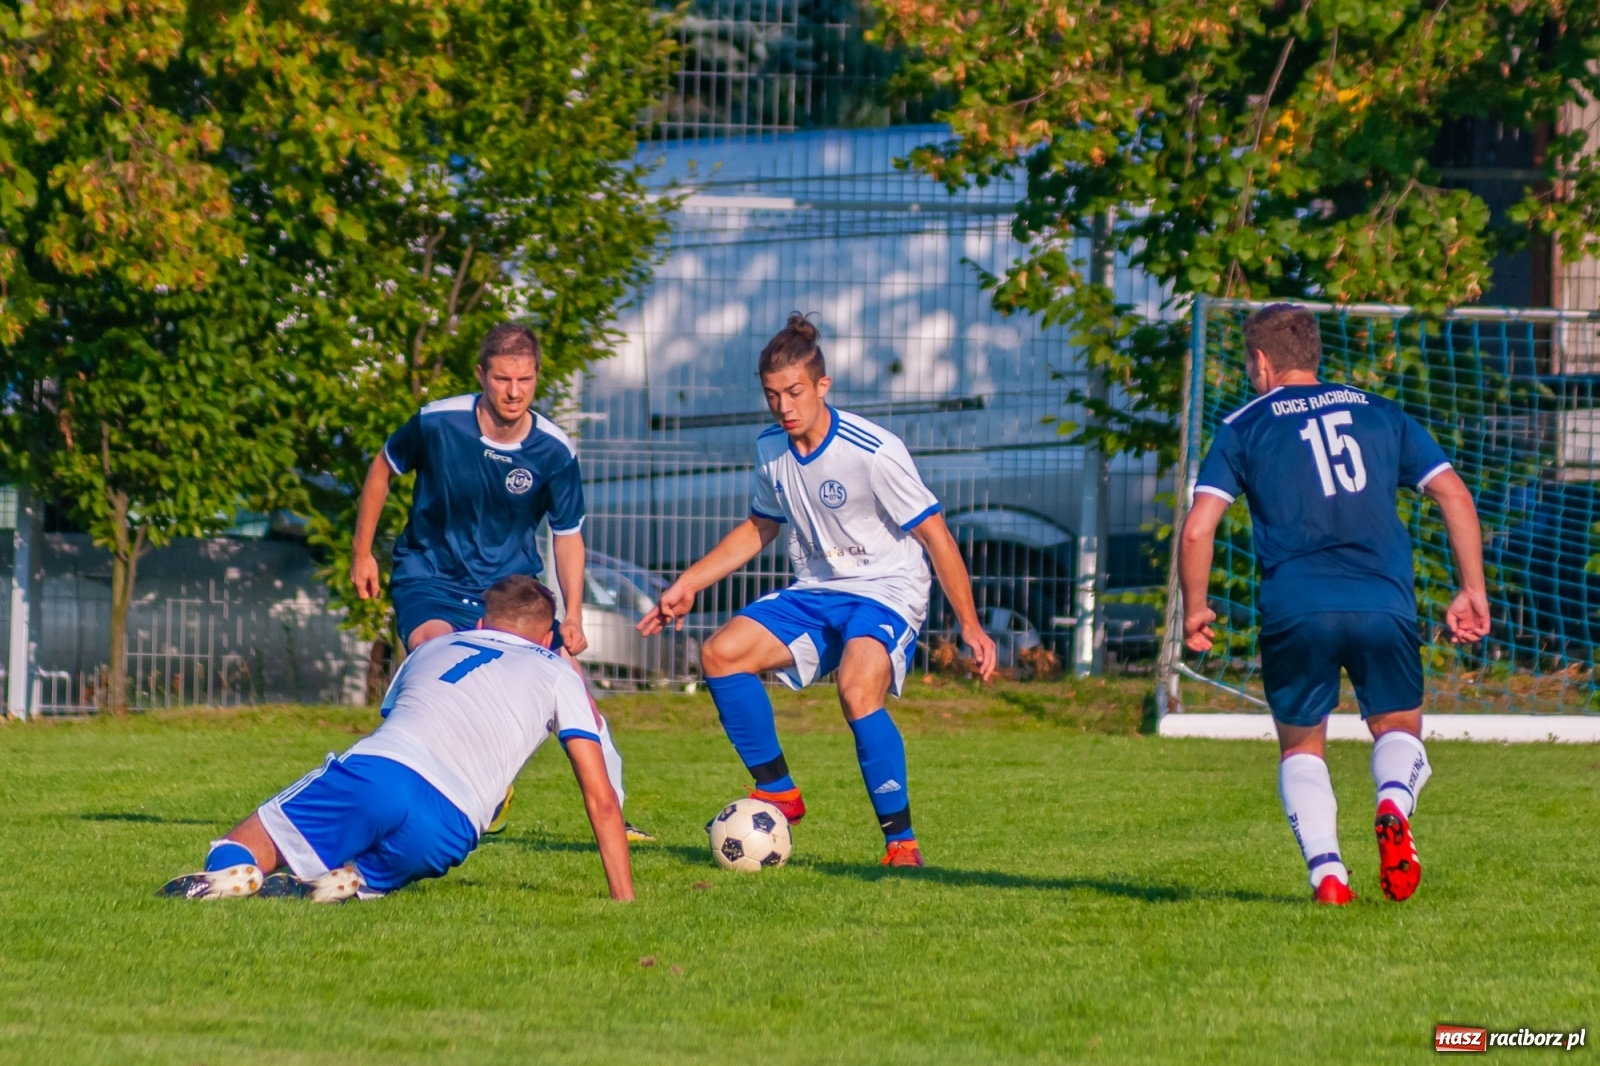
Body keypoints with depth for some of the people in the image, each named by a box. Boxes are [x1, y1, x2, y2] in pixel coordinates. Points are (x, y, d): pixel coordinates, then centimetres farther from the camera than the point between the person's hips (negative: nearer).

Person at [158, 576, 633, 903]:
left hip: (371, 769, 1)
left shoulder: (433, 649, 34)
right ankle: (351, 881, -15)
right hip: (447, 828, -1)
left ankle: (233, 872, -27)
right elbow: (601, 800, 20)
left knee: (239, 849, 10)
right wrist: (625, 901, 25)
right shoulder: (558, 675, 25)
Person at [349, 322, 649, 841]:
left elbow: (567, 534, 1)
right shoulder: (437, 423, -16)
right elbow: (383, 468, 4)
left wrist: (573, 616, -12)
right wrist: (362, 552, 7)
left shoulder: (555, 451, -13)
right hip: (431, 579, -2)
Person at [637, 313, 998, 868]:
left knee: (857, 689, -33)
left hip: (886, 593, -7)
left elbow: (935, 535, -15)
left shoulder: (873, 452, -20)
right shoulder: (771, 448, 1)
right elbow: (759, 528, 20)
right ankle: (778, 792, 4)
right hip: (814, 593, 7)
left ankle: (901, 841, -22)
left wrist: (970, 626, -18)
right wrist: (687, 585, 14)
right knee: (721, 653, -10)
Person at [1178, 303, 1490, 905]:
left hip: (1295, 611, -1)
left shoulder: (1244, 427, 10)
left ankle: (1326, 871, -5)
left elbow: (1197, 529, 1)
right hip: (1384, 605, 1)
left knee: (1301, 748, 18)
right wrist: (1473, 591, 15)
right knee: (1399, 729, 19)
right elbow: (1454, 496, 11)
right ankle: (1394, 806, -16)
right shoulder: (1380, 414, 18)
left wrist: (1194, 610, 15)